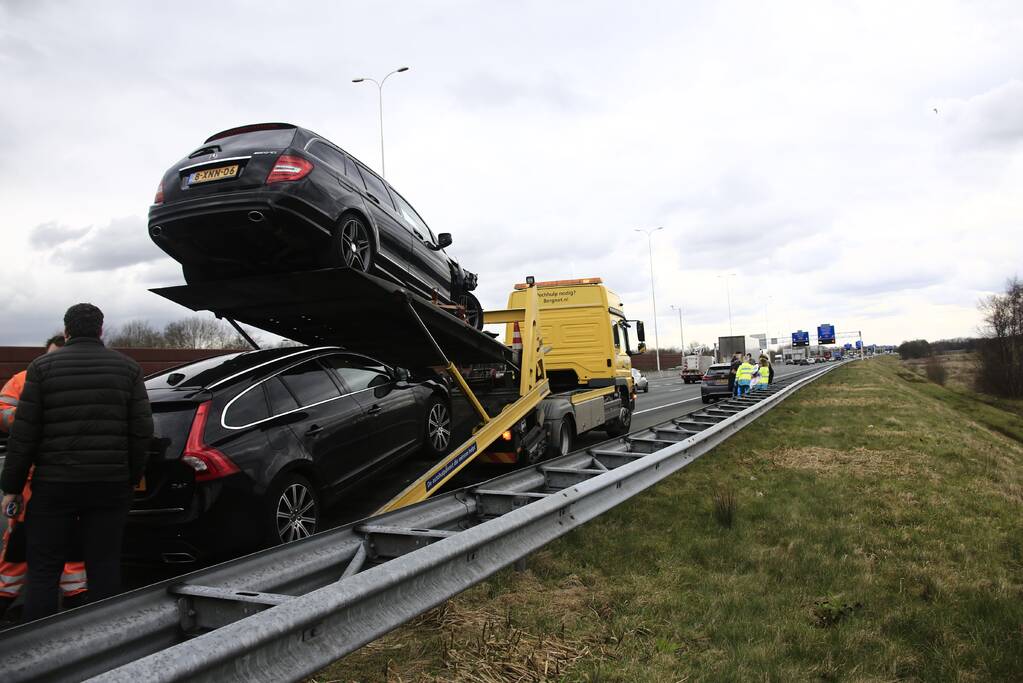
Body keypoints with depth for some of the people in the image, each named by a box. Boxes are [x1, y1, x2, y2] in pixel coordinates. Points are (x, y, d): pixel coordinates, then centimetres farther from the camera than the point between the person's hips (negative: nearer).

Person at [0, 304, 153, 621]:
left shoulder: (43, 366, 0)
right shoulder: (128, 367, 4)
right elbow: (142, 430, 0)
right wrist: (131, 476, 10)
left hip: (54, 485, -1)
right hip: (111, 485, 2)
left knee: (43, 570, 8)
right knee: (104, 567, 8)